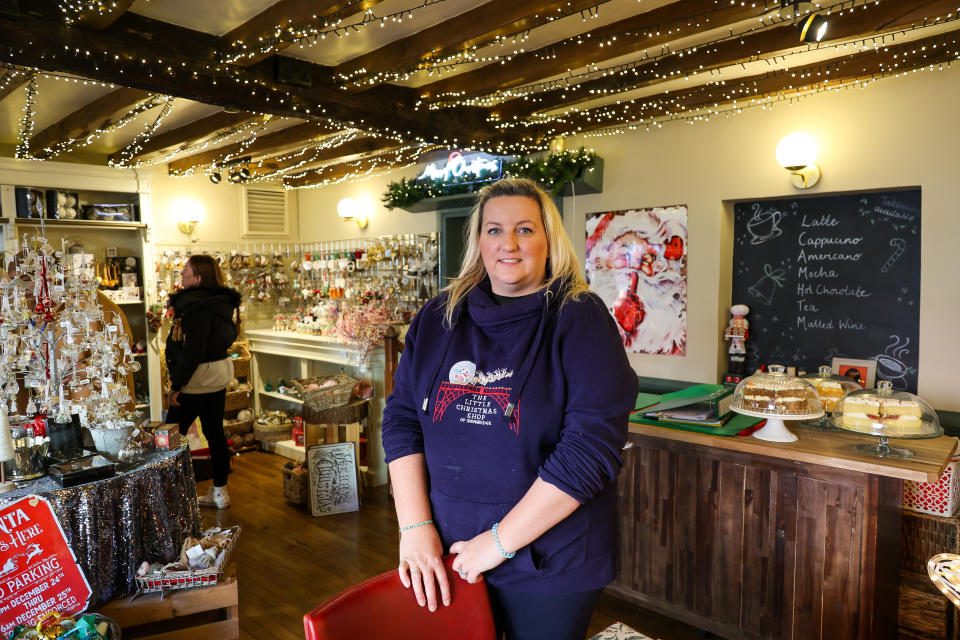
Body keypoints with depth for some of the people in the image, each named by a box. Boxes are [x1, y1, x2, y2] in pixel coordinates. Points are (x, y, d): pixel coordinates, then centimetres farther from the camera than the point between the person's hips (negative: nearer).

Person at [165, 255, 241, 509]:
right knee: (214, 431, 13)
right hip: (218, 376, 9)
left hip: (197, 380, -9)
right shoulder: (219, 302, 9)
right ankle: (219, 491, 21)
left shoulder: (199, 308, -20)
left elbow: (192, 351, -23)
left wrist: (175, 386, -18)